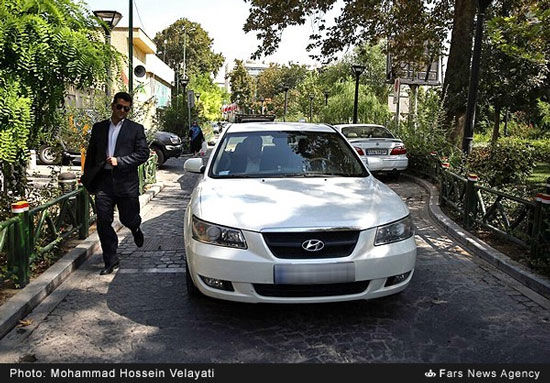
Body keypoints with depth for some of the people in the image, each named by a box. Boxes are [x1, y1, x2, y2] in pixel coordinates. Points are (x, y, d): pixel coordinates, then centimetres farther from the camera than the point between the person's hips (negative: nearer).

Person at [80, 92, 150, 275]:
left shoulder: (136, 129, 3)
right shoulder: (99, 128, 13)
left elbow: (143, 153, -5)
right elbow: (91, 153, 18)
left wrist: (119, 161, -14)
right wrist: (87, 177, 15)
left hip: (126, 181, -2)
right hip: (103, 181, 3)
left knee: (127, 218, 5)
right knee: (103, 222, 0)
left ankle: (136, 227, 44)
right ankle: (111, 260, 12)